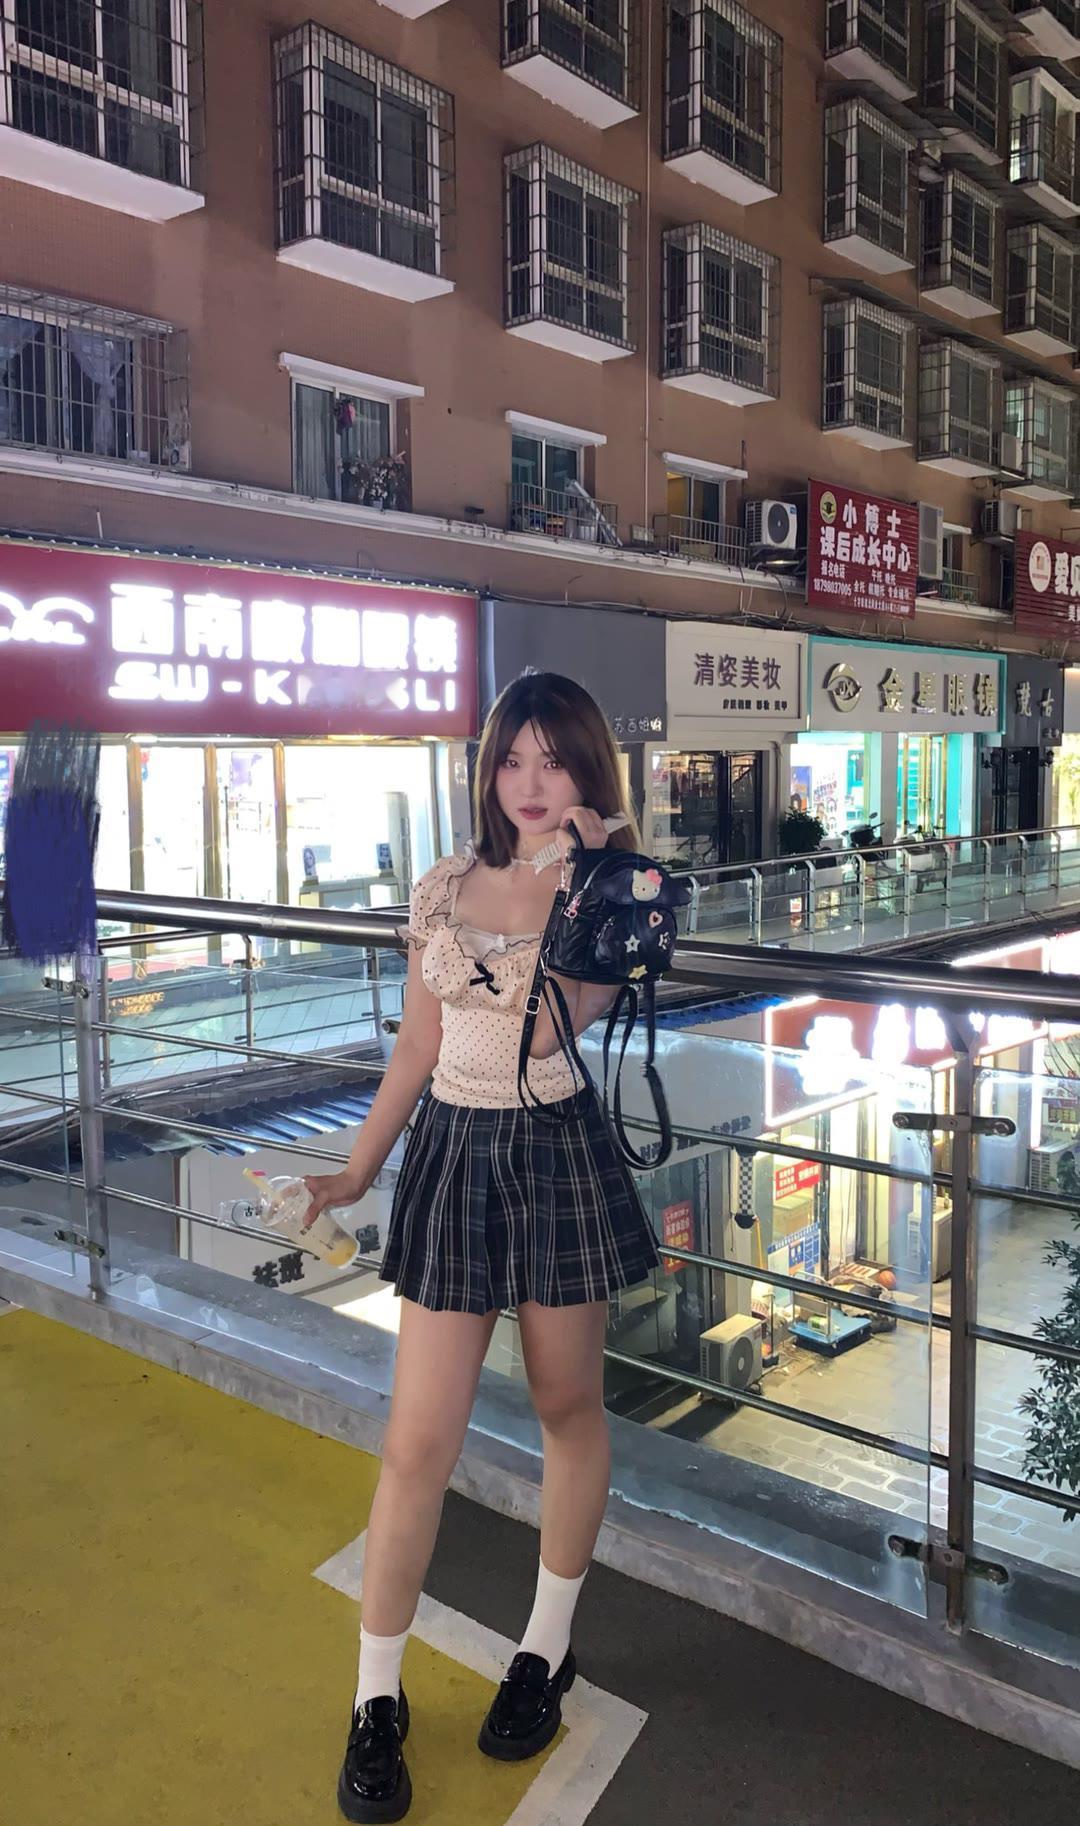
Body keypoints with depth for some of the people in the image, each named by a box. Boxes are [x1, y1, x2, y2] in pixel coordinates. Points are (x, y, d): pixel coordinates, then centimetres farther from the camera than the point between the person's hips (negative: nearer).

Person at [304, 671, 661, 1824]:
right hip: (452, 1153, 2)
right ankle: (377, 1698, 22)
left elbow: (551, 1024, -20)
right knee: (418, 1441, 3)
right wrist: (358, 1170, 9)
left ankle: (547, 1649, 37)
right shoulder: (444, 891, 3)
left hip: (562, 1154, -1)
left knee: (567, 1406, 15)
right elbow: (418, 1047, 10)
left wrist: (570, 876, -23)